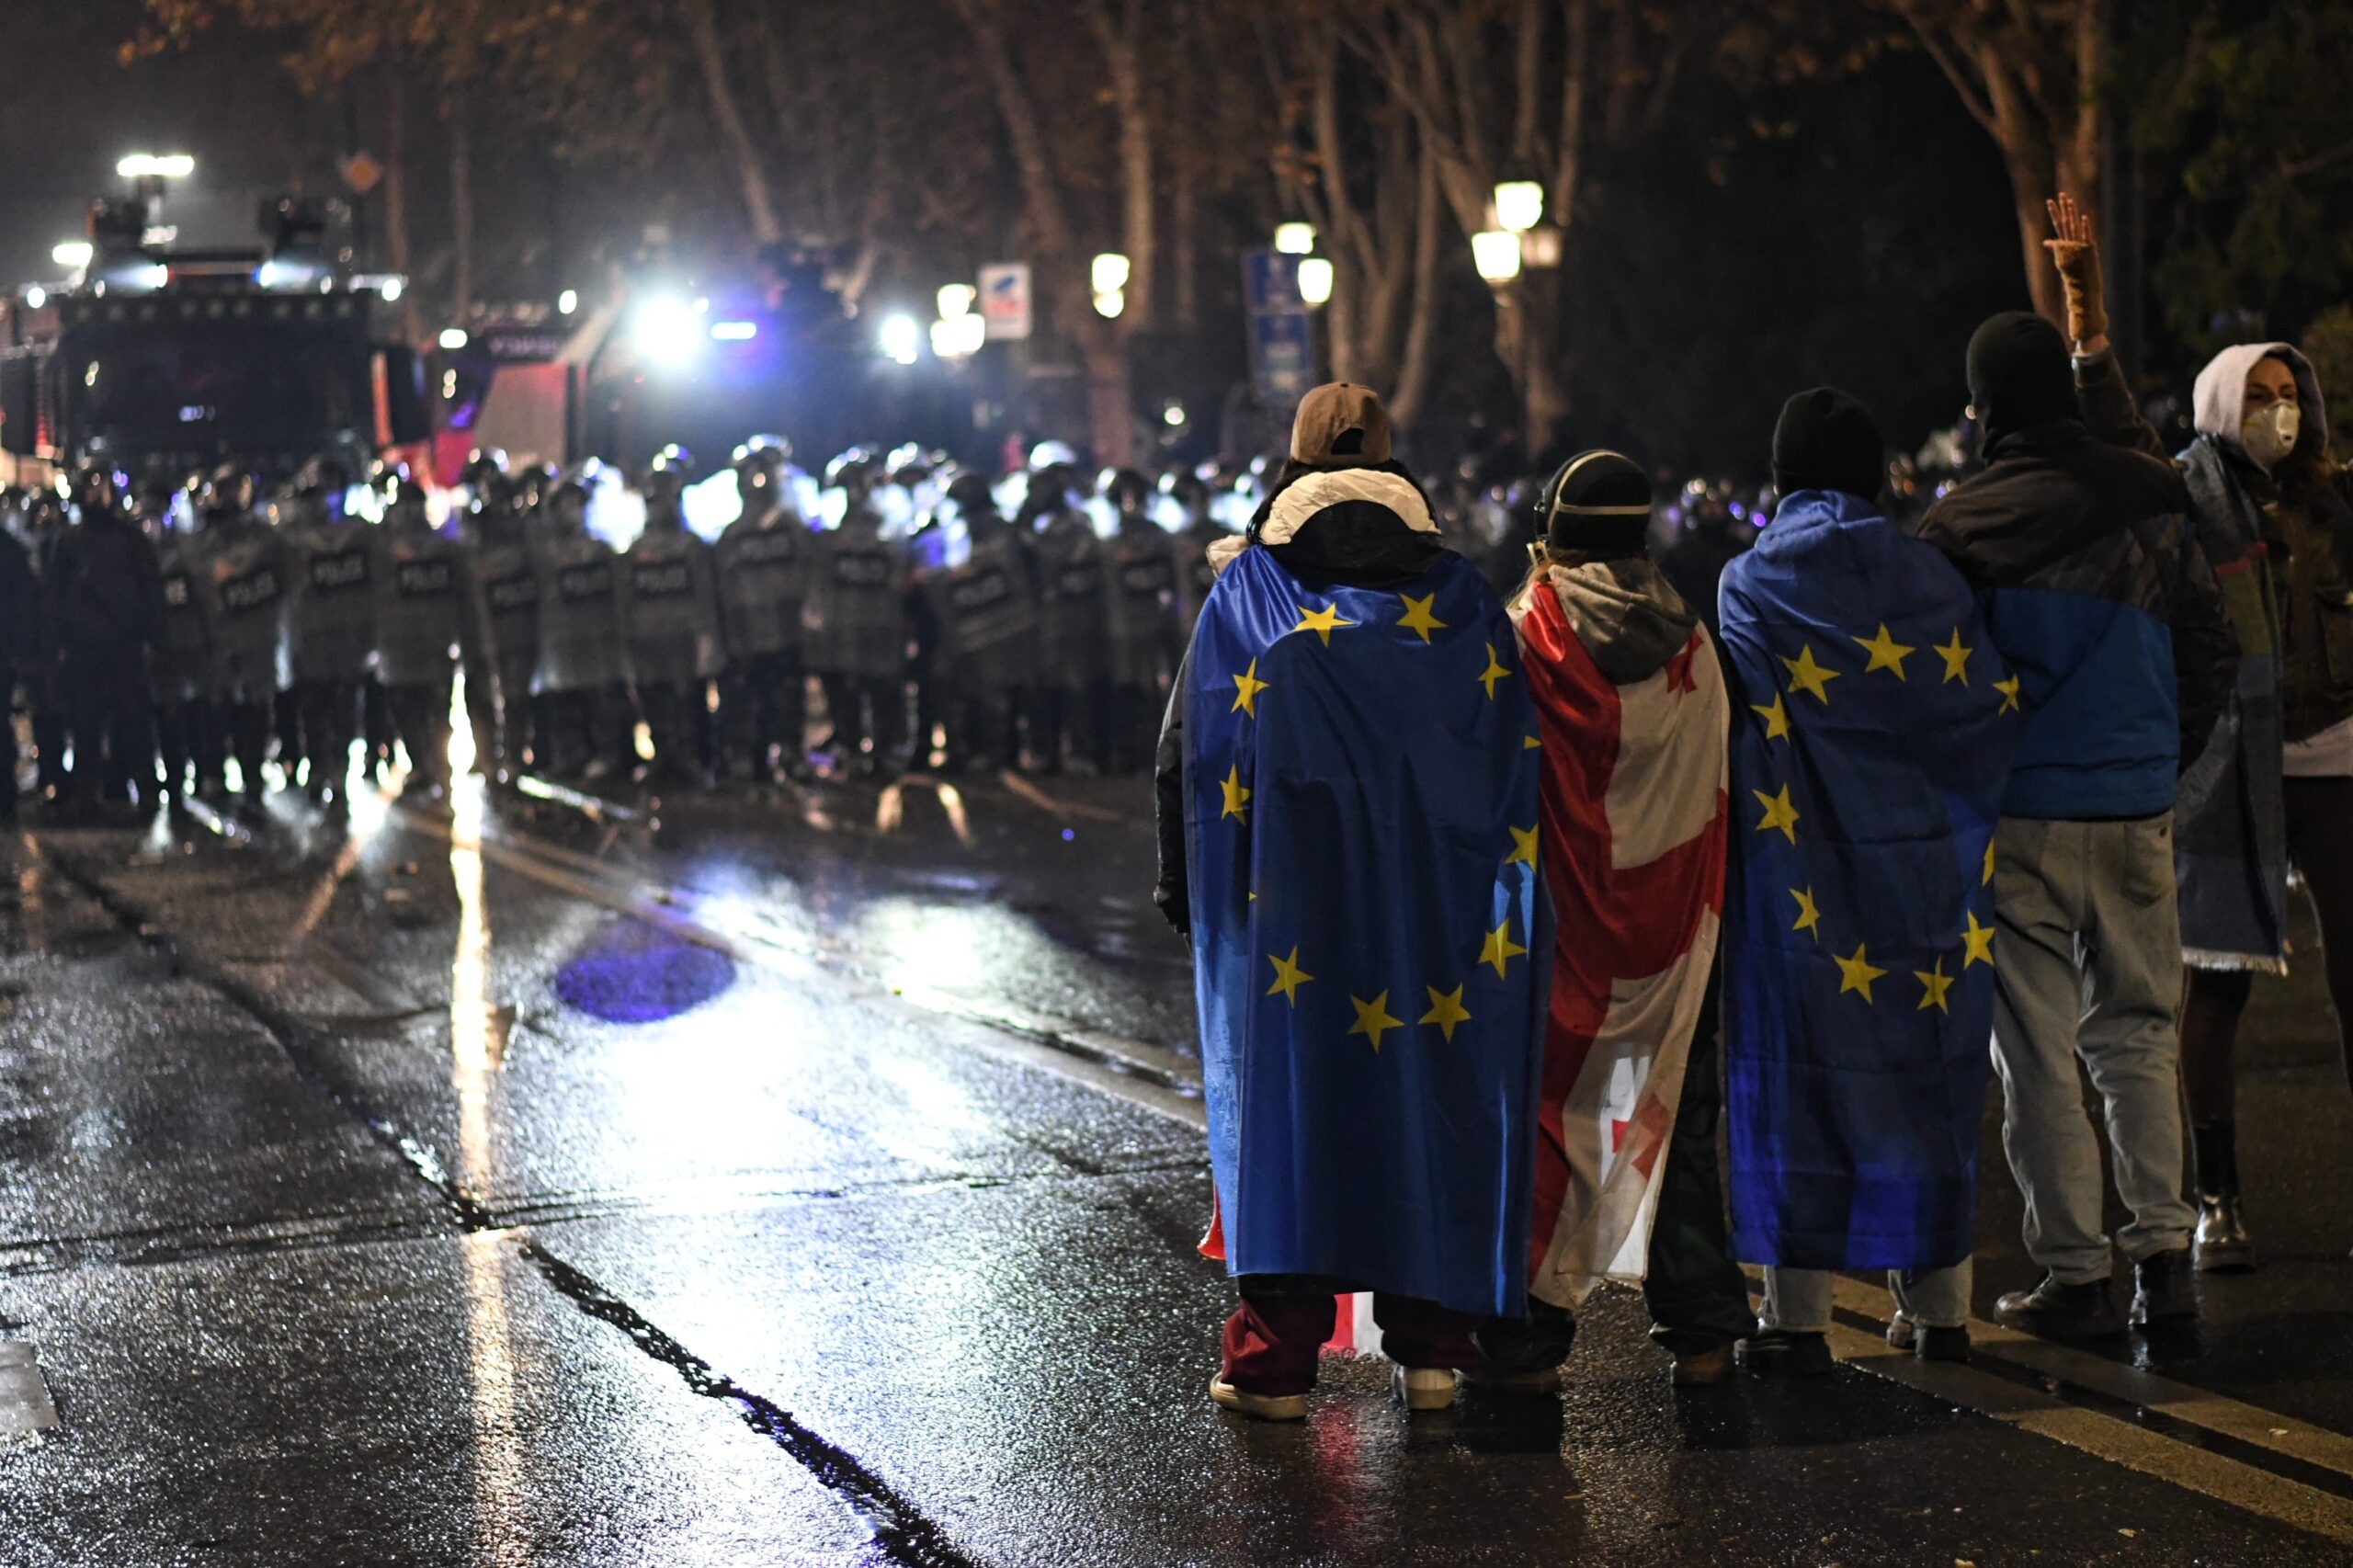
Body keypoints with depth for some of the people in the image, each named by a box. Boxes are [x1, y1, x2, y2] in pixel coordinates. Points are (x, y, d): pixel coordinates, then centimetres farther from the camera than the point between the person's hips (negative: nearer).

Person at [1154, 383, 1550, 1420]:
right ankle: (1432, 1347, 10)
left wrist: (1185, 887, 9)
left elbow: (1190, 751, 3)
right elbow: (1513, 750, 5)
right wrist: (1490, 887, 9)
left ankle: (1275, 1359, 0)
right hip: (1438, 896, 1)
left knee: (1285, 1089, 1)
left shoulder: (1247, 590, 4)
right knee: (1431, 1093, 8)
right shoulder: (1459, 594, 8)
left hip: (1292, 892, -1)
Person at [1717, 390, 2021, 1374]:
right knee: (1925, 1070, 11)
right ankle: (1938, 1305, 16)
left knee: (1800, 1074, 2)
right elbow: (1992, 707, 0)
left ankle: (1798, 1317, 2)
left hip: (1804, 872, -2)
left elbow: (1749, 721, -8)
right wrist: (1956, 815, 14)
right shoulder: (1927, 574, 3)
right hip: (1929, 873, 2)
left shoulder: (1750, 582, -3)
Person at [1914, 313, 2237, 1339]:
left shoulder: (1960, 525, -8)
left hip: (2017, 818, -3)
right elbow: (2209, 652, 6)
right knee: (2138, 1032, 14)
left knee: (2037, 1052, 4)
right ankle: (2163, 1251, 7)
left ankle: (2073, 1275, 5)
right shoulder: (2155, 505, 2)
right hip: (2137, 811, 3)